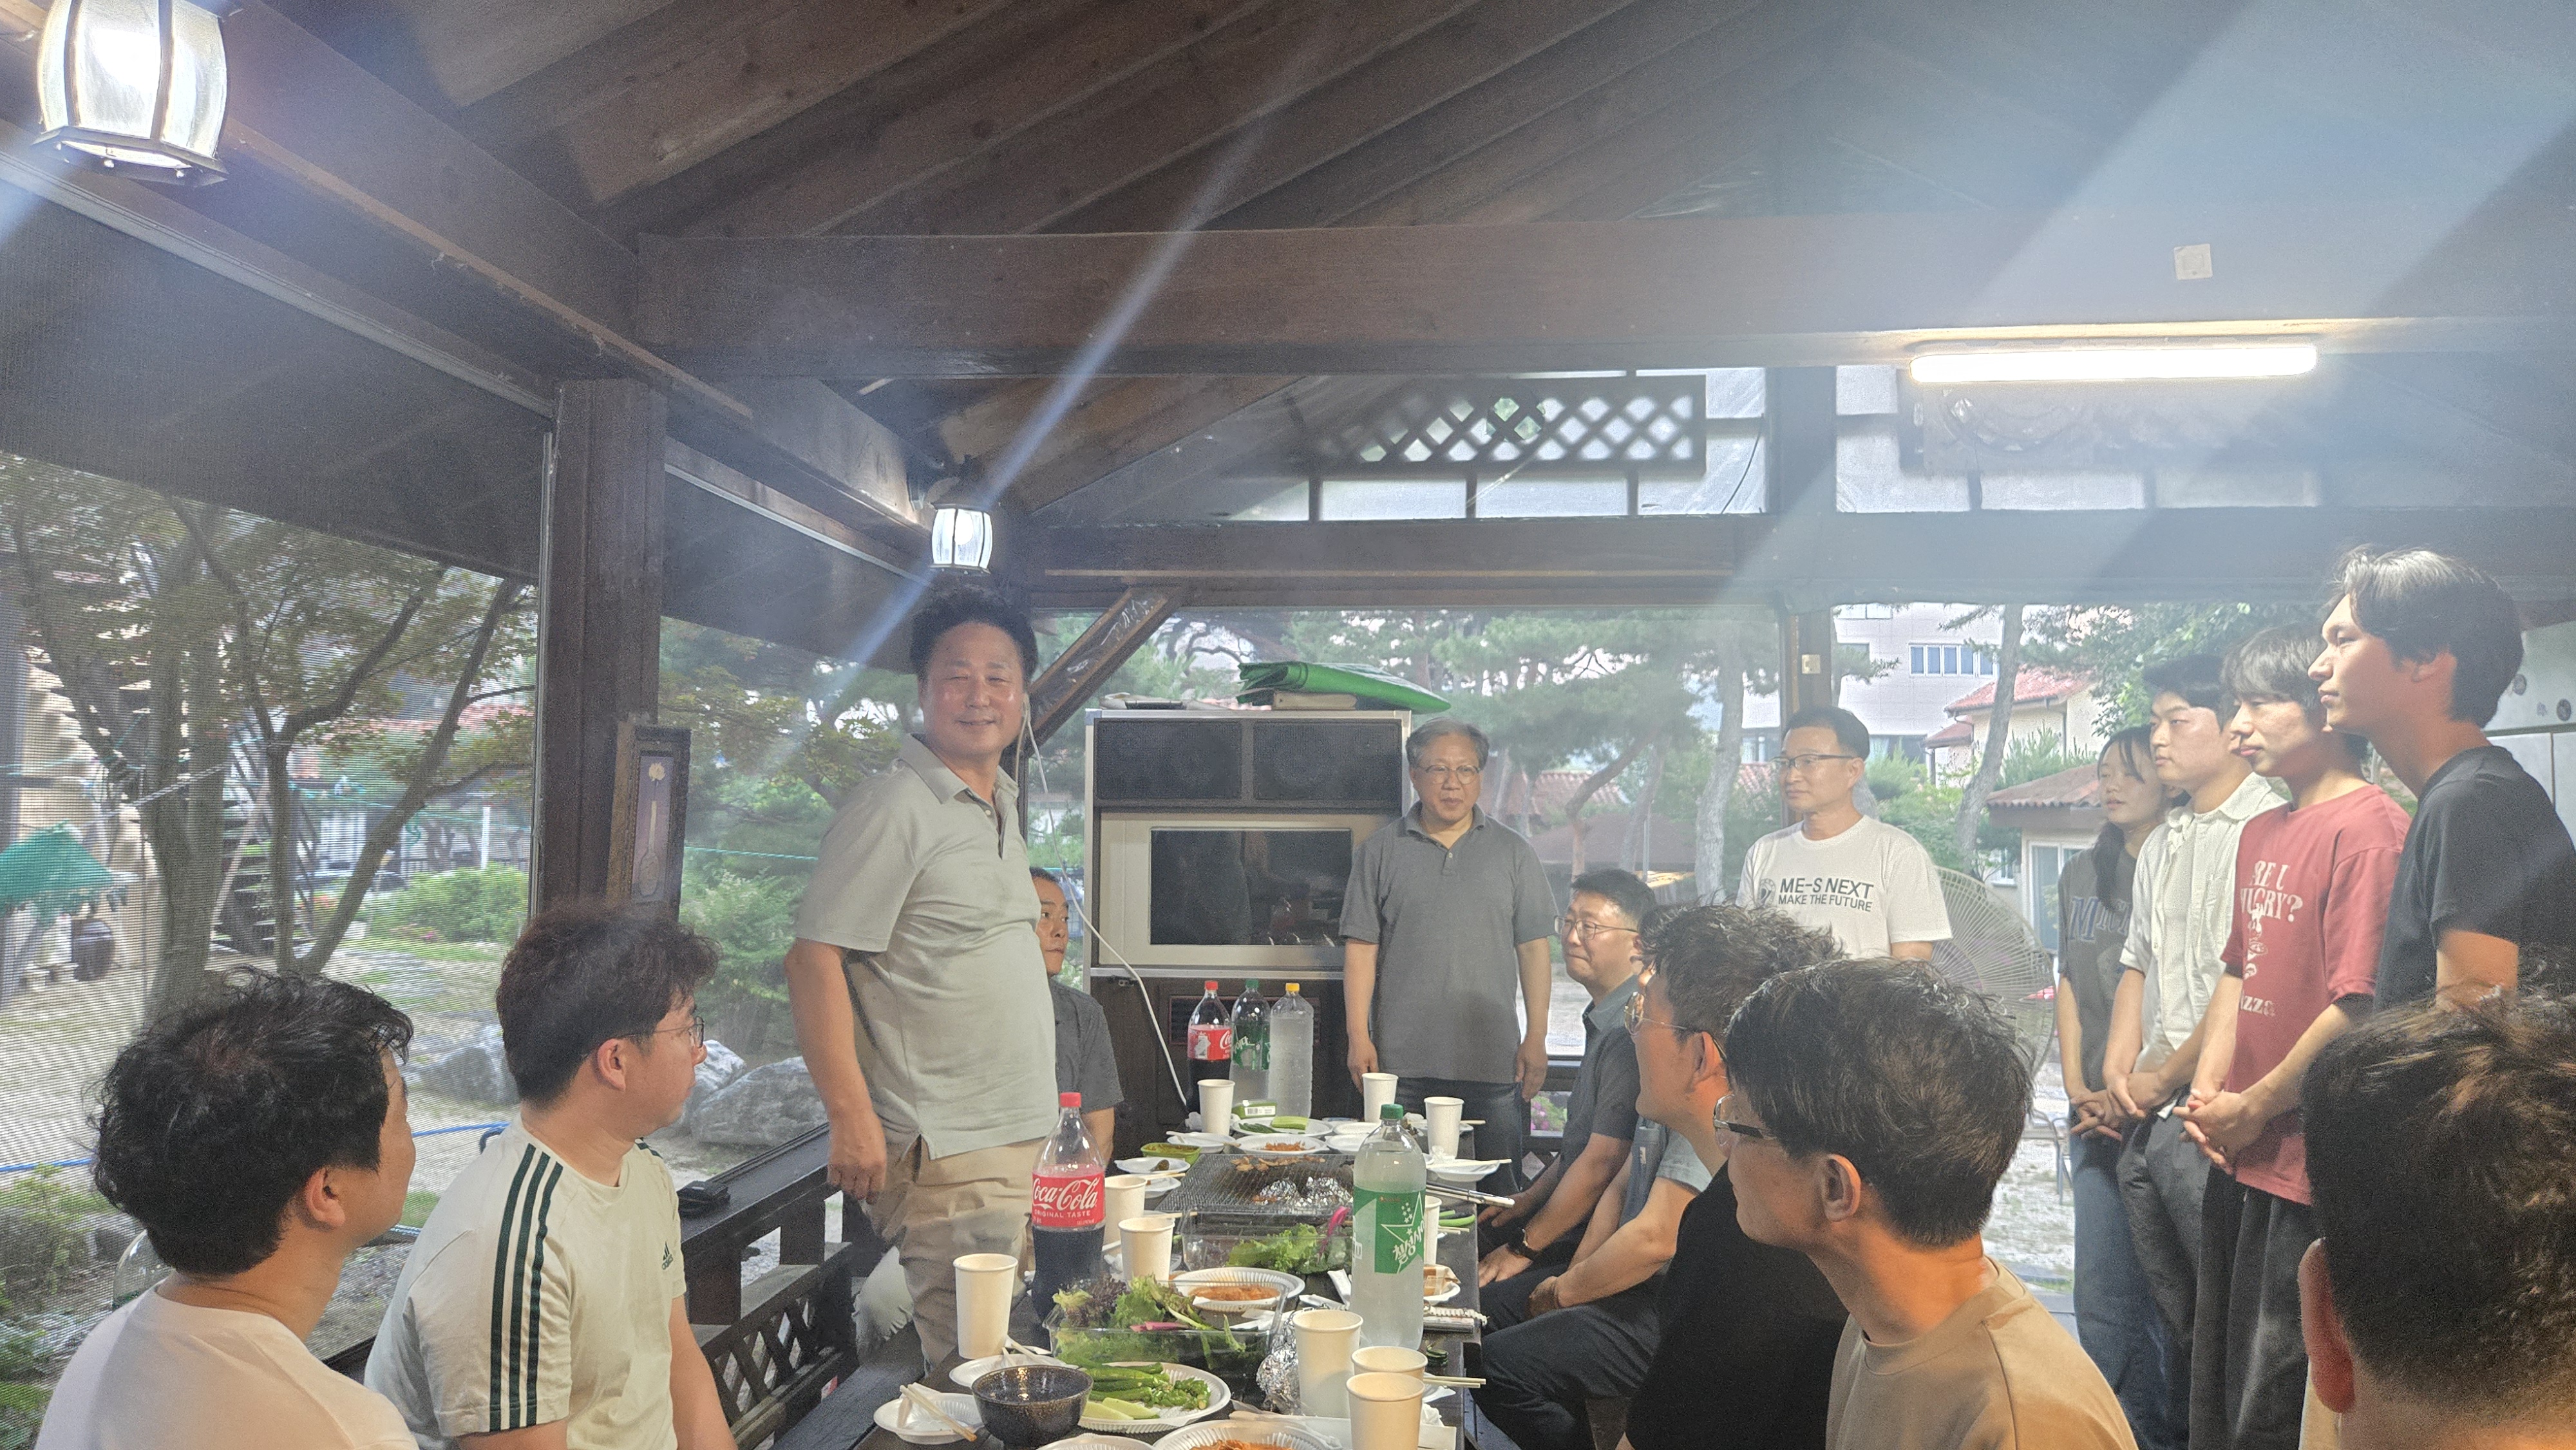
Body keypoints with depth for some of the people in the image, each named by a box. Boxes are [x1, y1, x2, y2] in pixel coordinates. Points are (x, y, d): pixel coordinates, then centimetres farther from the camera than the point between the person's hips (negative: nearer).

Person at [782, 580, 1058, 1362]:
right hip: (943, 1152, -9)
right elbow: (815, 959, -17)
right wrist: (851, 1114, -23)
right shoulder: (893, 806, -12)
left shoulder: (1002, 805, 15)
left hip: (1014, 1142, 9)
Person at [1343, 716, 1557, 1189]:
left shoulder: (1512, 852, 9)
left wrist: (1536, 1039, 2)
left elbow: (1533, 949, 8)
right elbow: (1360, 948, 4)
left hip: (1494, 1064, 1)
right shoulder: (1381, 852, 6)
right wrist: (1359, 1037, -3)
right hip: (1403, 1064, 0)